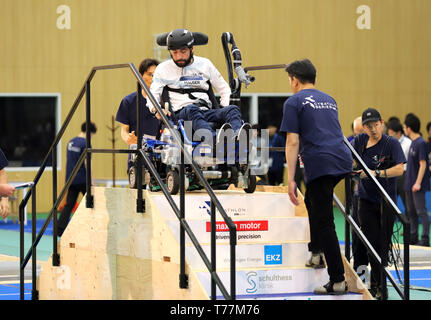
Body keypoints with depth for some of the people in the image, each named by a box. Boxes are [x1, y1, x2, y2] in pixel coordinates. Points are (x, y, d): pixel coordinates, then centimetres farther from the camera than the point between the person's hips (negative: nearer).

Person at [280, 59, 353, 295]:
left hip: (319, 164, -7)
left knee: (324, 222, -5)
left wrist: (290, 180, -6)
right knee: (313, 202, 31)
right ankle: (317, 252, 26)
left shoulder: (294, 102, 4)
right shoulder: (329, 100, 24)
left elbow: (292, 142, -4)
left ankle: (338, 281, -8)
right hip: (343, 160, 7)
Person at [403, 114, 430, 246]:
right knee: (411, 211, 13)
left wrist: (418, 182, -22)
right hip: (410, 183, 9)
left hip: (418, 185, -9)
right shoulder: (413, 142, 11)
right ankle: (413, 237, 21)